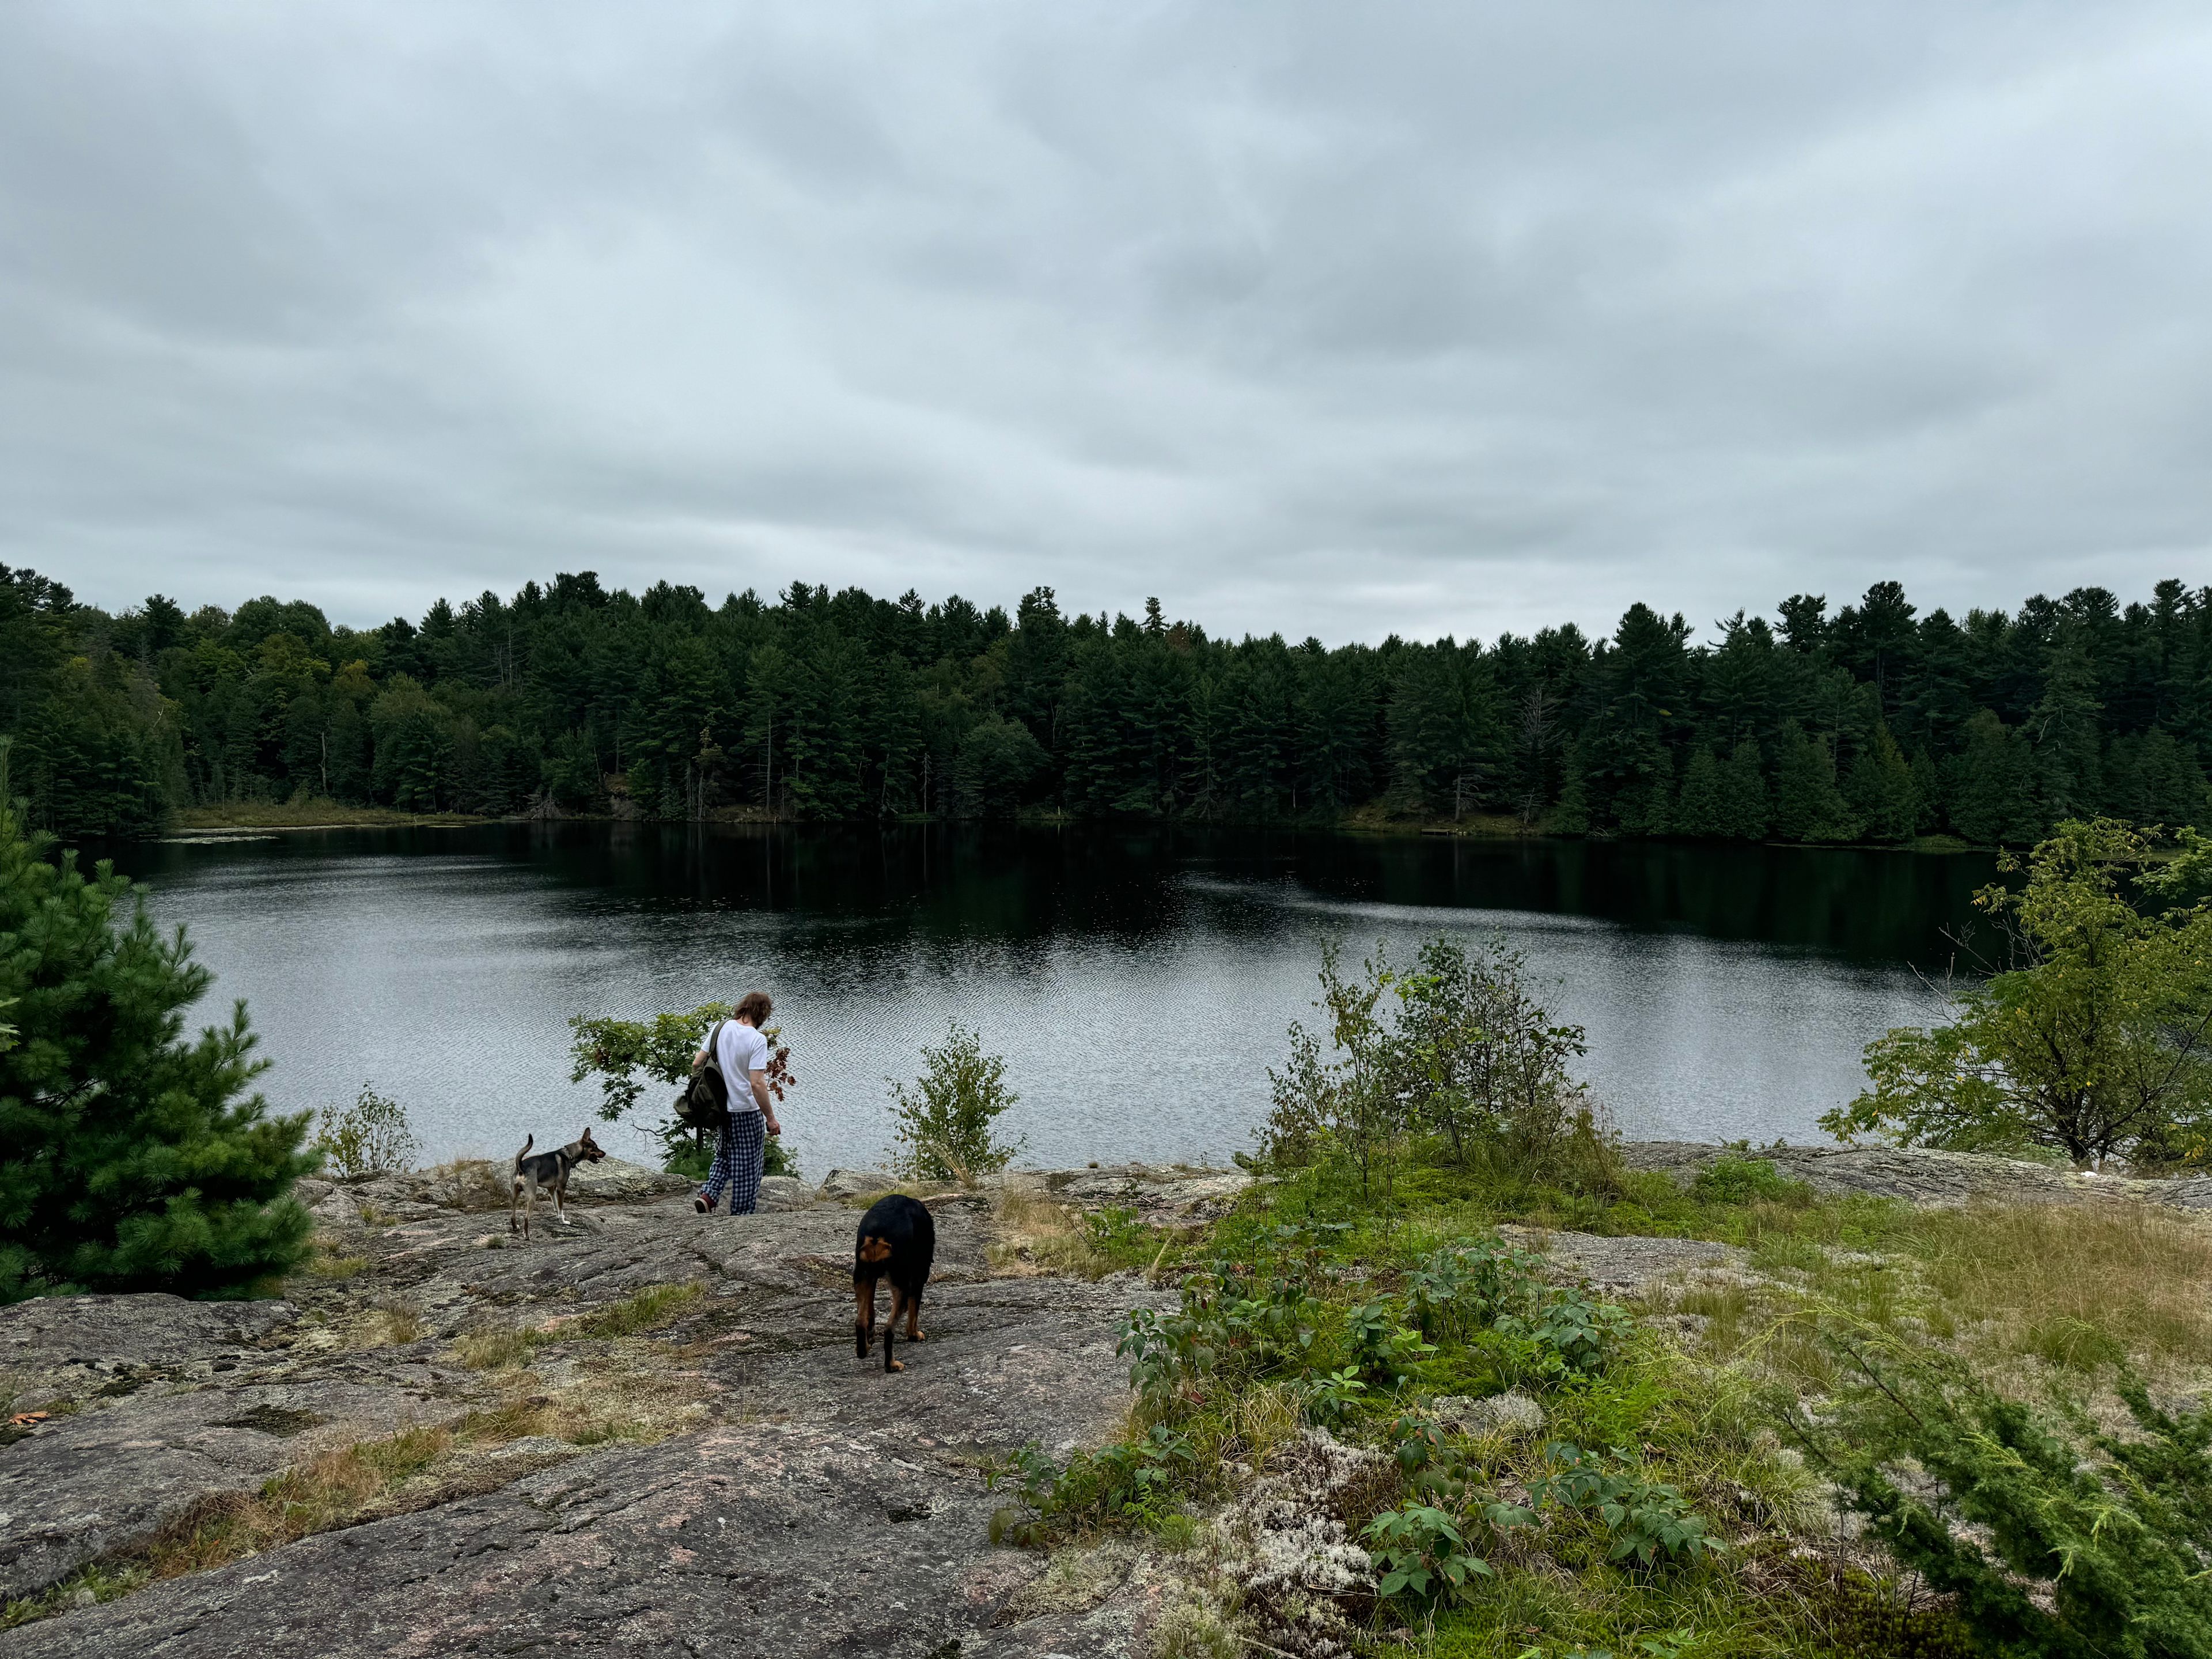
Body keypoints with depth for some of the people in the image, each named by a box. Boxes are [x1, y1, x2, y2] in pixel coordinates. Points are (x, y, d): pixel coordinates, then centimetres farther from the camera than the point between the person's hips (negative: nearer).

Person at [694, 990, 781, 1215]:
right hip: (747, 1112, -6)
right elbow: (757, 1083, -24)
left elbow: (697, 1064, 5)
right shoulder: (757, 1039, -20)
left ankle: (707, 1195, 11)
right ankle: (742, 1214, 15)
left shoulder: (721, 1028, -2)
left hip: (722, 1109, 6)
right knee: (747, 1166, 7)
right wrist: (771, 1118, -16)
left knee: (725, 1155, 26)